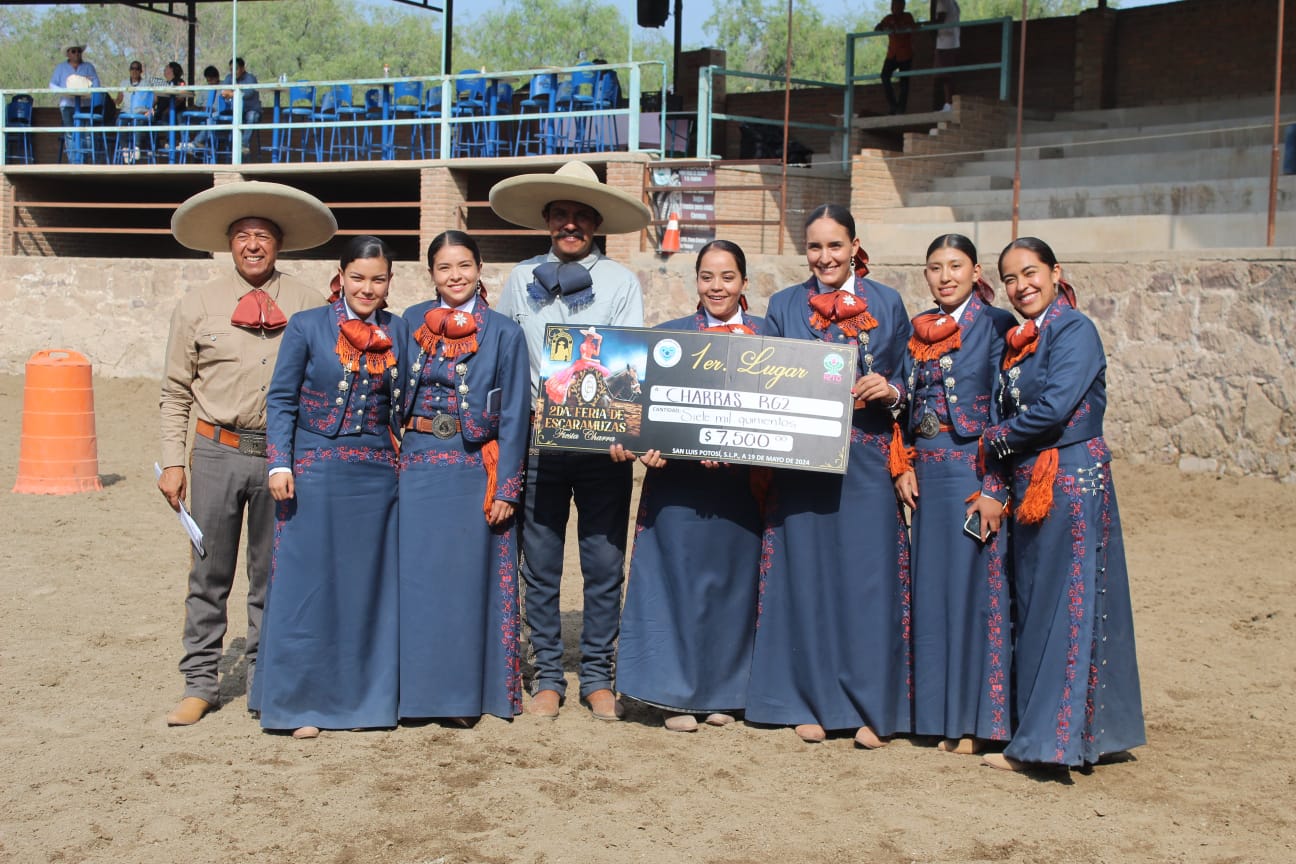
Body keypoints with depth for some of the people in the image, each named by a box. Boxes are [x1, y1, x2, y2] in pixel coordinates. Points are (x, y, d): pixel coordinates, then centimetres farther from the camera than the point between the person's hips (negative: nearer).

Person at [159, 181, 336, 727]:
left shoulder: (307, 304, 3)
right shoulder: (199, 304, 4)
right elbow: (176, 391, 6)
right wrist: (172, 462, 1)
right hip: (218, 452, 0)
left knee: (273, 576, 9)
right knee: (209, 576, 5)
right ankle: (200, 684, 16)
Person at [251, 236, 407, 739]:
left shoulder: (397, 333, 7)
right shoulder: (307, 327, -1)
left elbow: (403, 406, 12)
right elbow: (280, 400, 0)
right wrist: (279, 465, -8)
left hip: (377, 476, 3)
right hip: (315, 473, -3)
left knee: (368, 585, 7)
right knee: (308, 584, 0)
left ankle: (360, 697, 18)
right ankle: (300, 702, 10)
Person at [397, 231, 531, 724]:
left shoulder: (504, 333, -1)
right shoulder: (411, 323, 7)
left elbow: (514, 416, -2)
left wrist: (506, 489, -7)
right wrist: (392, 458, 4)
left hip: (475, 470, -2)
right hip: (419, 466, 3)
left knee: (470, 577, 2)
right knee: (417, 576, 4)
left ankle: (467, 692, 12)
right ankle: (419, 687, 15)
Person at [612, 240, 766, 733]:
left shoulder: (767, 336, 6)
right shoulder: (669, 335, 6)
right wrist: (643, 445, -17)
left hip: (741, 483, 1)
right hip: (678, 482, -1)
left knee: (732, 578, 7)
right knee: (679, 577, 1)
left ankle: (723, 692, 19)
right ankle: (676, 693, 11)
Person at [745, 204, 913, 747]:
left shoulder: (887, 304, 7)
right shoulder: (784, 306, 9)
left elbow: (909, 379, 9)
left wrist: (891, 390, -11)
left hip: (868, 462, -1)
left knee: (868, 575, -2)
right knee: (807, 574, 3)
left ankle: (871, 707, 7)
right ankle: (811, 701, 14)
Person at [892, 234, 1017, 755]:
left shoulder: (996, 326, -6)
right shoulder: (919, 330, 12)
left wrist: (993, 488, -16)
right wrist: (903, 466, 4)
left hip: (975, 474, -6)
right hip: (928, 473, 6)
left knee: (973, 588, -2)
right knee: (930, 588, 8)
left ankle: (973, 719, 8)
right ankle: (938, 709, 18)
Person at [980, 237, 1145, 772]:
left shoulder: (1074, 331, -10)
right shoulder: (1019, 340, 15)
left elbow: (1054, 408, -20)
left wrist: (995, 442, -6)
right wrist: (998, 488, -1)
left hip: (1071, 486, -9)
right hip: (1029, 487, 9)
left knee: (1063, 607, -3)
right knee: (1031, 607, 12)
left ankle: (1048, 740, 4)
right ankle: (1037, 732, 21)